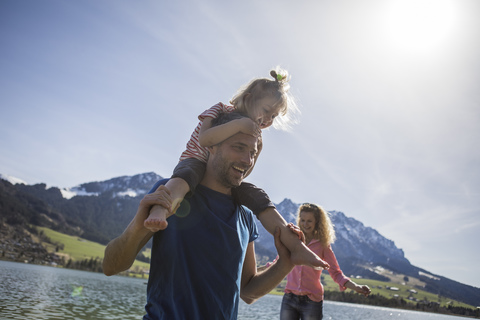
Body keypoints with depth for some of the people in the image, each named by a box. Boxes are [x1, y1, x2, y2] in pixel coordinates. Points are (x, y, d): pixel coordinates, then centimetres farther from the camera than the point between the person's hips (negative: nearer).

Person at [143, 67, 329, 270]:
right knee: (187, 173, -40)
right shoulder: (220, 110, -6)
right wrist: (239, 124, -31)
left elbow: (242, 174, 7)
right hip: (195, 163, -5)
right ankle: (159, 212, -67)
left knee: (257, 196, -15)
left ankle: (296, 248, -18)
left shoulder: (256, 134, 11)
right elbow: (204, 139, -27)